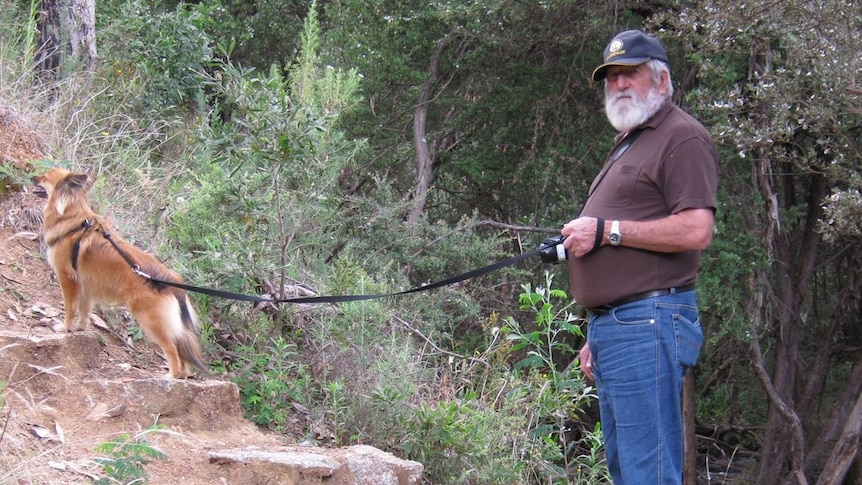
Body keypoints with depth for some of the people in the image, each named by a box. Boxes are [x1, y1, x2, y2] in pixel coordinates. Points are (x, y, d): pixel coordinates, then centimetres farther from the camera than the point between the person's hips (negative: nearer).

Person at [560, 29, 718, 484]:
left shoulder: (682, 137, -7)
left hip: (649, 325, -10)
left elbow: (695, 230, -20)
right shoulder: (628, 144, 25)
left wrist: (605, 230, -15)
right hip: (612, 327, 11)